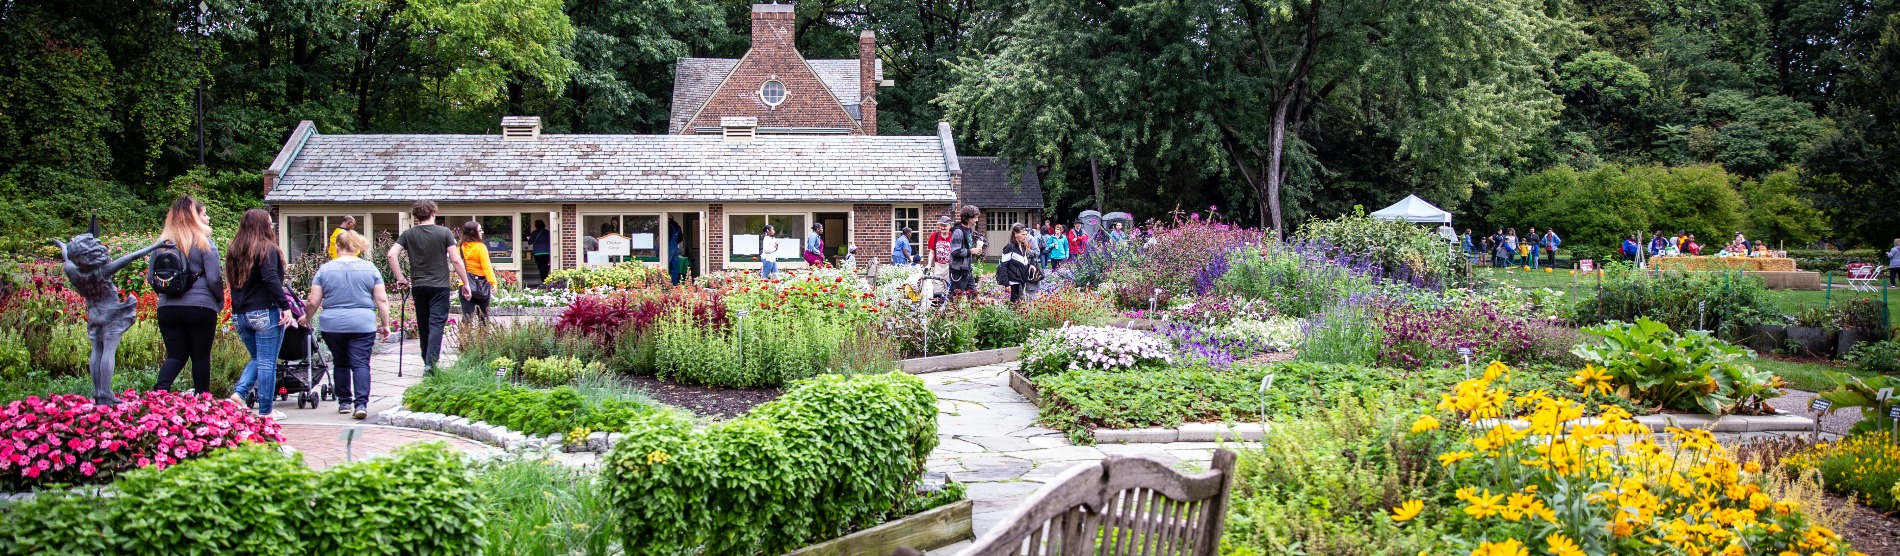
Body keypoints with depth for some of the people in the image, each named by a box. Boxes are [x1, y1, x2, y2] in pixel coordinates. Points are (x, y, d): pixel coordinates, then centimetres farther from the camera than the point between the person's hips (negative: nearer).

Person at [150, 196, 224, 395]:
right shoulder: (203, 242, -6)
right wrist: (220, 302, 6)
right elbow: (214, 278, -10)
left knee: (175, 355, 9)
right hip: (200, 306, -4)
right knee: (201, 356, 7)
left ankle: (159, 390, -14)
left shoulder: (163, 242, 8)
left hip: (167, 308, 4)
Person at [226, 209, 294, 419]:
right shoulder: (266, 249, -9)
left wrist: (239, 307, 17)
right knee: (267, 362, 0)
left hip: (239, 314, 7)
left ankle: (238, 393, 2)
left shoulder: (234, 250, 12)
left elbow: (232, 280, 15)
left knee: (257, 359, 21)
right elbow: (271, 279, -20)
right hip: (265, 313, -7)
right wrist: (285, 306, -20)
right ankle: (266, 410, 3)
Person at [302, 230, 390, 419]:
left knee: (341, 363, 14)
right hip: (363, 325, -1)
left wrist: (307, 318, 20)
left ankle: (344, 402, 19)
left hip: (332, 326, 1)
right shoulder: (370, 268, 2)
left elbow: (313, 302, 2)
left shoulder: (325, 269, 2)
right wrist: (385, 324, 8)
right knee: (361, 364, -2)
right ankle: (361, 403, -14)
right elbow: (381, 300, 0)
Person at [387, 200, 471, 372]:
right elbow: (456, 260, -8)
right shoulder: (444, 233, -4)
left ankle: (427, 362, 23)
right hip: (440, 286, -3)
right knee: (436, 324, -5)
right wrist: (465, 283, 0)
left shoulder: (408, 234, 3)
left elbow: (392, 254, -7)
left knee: (423, 326, 14)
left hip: (418, 287, 3)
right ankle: (431, 363, -18)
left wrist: (400, 278, 1)